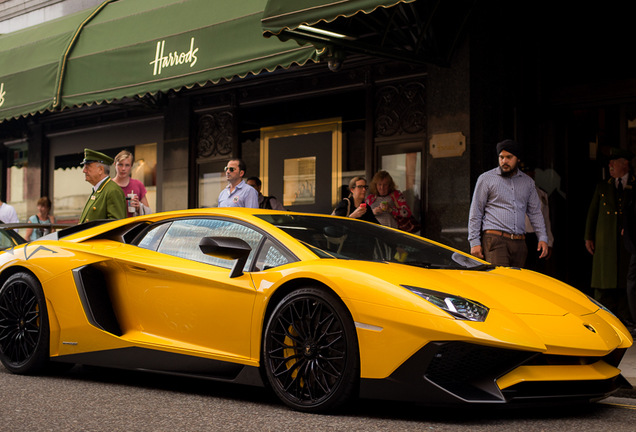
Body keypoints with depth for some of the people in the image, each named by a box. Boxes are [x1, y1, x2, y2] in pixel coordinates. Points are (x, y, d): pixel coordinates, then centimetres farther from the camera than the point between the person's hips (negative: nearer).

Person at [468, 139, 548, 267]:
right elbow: (475, 213, 4)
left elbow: (535, 212, 20)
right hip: (495, 239, -4)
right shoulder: (486, 179, 5)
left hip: (519, 242, 4)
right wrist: (474, 242, -3)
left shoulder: (528, 182, 17)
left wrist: (542, 238, 9)